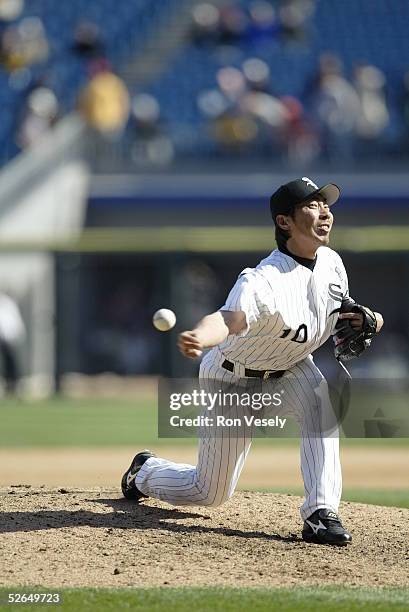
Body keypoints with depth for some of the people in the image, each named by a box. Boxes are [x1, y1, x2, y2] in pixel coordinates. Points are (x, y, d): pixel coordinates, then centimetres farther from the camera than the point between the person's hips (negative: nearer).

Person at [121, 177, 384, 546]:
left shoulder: (331, 262, -11)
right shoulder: (263, 282, -37)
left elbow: (333, 313, 9)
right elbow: (229, 318, -56)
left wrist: (356, 320, -16)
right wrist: (199, 338, -80)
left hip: (289, 366, 6)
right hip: (233, 377, -6)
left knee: (320, 403, -30)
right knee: (210, 494, 6)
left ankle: (321, 514, -27)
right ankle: (145, 471, 39)